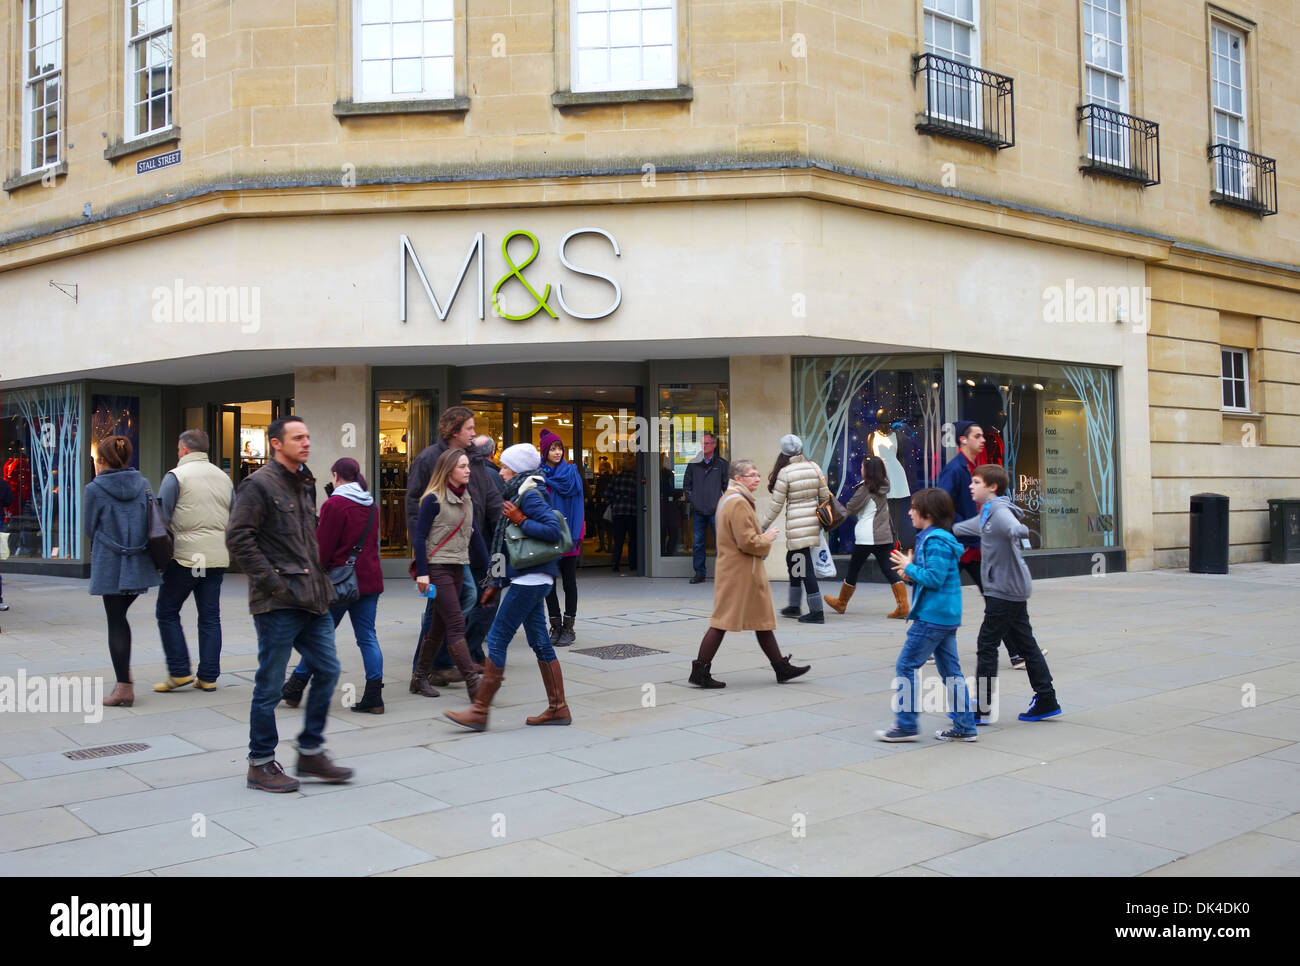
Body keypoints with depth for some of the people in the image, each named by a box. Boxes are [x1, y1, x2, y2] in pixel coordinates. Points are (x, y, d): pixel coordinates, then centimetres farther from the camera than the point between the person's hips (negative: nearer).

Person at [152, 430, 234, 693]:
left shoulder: (176, 476, -5)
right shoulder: (224, 478, 12)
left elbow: (162, 517, -8)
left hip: (185, 556, -5)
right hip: (217, 558, 5)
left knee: (167, 612, 8)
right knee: (210, 617, 9)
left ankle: (179, 672, 6)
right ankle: (208, 677, 10)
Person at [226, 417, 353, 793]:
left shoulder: (305, 484, 16)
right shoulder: (259, 485, -10)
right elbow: (238, 539, -16)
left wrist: (319, 576, 14)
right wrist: (272, 581, -17)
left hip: (312, 600, 8)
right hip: (278, 605, -8)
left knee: (327, 670, 8)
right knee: (270, 686, 2)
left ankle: (311, 753, 21)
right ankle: (261, 764, 15)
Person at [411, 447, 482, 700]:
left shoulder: (466, 498, 12)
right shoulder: (434, 499, -10)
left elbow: (472, 533, 17)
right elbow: (420, 536, -10)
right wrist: (422, 572, -15)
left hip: (458, 567, 7)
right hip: (437, 567, -7)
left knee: (439, 625, 10)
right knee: (456, 624, -10)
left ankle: (420, 678, 20)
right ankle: (473, 684, -11)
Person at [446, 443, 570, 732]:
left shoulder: (530, 494, -12)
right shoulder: (520, 493, 18)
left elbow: (553, 530, -24)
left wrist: (520, 521, -19)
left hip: (530, 579, -10)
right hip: (529, 579, 10)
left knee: (497, 638, -7)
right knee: (539, 642, 11)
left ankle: (480, 711, -3)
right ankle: (558, 708, 15)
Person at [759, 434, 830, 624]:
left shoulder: (785, 473, -12)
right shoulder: (814, 468, 4)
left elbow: (776, 504, -7)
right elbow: (825, 496, 9)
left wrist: (763, 525, 4)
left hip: (797, 524, -7)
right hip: (814, 521, 7)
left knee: (804, 568, -2)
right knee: (793, 561, 21)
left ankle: (817, 612, -2)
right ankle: (794, 606, 28)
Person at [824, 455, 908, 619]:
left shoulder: (865, 490, -12)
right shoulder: (883, 488, 6)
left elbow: (849, 509, -6)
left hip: (866, 537, -6)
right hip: (884, 536, 6)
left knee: (853, 569, 9)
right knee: (888, 569, 4)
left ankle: (841, 603, 25)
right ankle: (902, 606, -6)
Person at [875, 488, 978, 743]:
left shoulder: (935, 541, -17)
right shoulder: (936, 537, 15)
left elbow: (934, 578, -22)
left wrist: (909, 567, -10)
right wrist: (913, 573, 7)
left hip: (932, 617, -10)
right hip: (947, 616, 10)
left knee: (906, 666, -3)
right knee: (950, 670, 12)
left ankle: (905, 725, 3)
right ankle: (964, 727, 15)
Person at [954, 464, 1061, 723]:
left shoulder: (1000, 511, -16)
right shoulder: (986, 514, 15)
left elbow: (1013, 527, -39)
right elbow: (964, 528, 33)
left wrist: (1019, 531, -61)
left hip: (1005, 591, -10)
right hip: (1013, 591, 10)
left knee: (986, 645, -3)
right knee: (1026, 645, 12)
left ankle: (981, 708, 3)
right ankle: (1046, 701, 17)